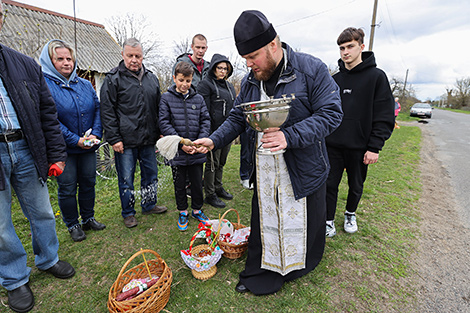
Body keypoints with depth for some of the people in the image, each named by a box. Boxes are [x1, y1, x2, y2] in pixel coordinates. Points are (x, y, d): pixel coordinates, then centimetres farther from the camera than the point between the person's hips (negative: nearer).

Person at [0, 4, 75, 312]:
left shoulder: (25, 65, 6)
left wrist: (56, 154, 2)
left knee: (42, 212, 14)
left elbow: (47, 112, 6)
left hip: (26, 150, 2)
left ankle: (48, 259, 38)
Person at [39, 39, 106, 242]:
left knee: (88, 183, 15)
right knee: (67, 188, 7)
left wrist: (95, 134, -9)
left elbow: (98, 110, 6)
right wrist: (75, 140, -19)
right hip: (64, 149, -4)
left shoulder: (85, 84, 7)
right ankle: (72, 225, 26)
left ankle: (88, 218, 33)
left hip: (88, 147, 5)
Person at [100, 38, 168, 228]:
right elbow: (107, 111, -7)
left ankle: (149, 205, 34)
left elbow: (159, 107, 18)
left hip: (148, 139, 5)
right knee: (126, 179, 6)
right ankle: (128, 213, 24)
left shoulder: (152, 78, 12)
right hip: (125, 141, -4)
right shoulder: (113, 79, -3)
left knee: (151, 174, 15)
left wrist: (160, 132, 13)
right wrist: (114, 139, -12)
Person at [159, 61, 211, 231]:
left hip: (197, 152, 2)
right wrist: (181, 143, -15)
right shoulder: (167, 98, -2)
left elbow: (206, 121, 3)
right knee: (179, 184, 13)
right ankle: (183, 212, 33)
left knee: (197, 183, 12)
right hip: (177, 152, -1)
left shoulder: (198, 98, 5)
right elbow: (164, 123, -8)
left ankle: (197, 209, 34)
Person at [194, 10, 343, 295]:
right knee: (264, 221, 15)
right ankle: (261, 273, 37)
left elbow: (331, 114, -16)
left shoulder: (312, 69, -11)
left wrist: (290, 136, -28)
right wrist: (215, 140, -5)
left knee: (303, 220, 15)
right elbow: (237, 118, 12)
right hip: (263, 170, 4)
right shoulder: (250, 81, 5)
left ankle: (300, 266, 45)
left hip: (303, 168, -4)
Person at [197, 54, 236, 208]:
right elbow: (204, 110, -13)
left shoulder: (229, 85, 18)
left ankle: (218, 188, 32)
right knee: (212, 163, 1)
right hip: (214, 131, -7)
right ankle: (210, 194, 14)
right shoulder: (206, 84, -6)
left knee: (221, 162, 17)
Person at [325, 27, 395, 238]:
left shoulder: (376, 77, -4)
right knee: (330, 184, 5)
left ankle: (351, 214, 39)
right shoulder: (335, 79, 8)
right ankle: (329, 220, 21)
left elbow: (384, 117, -7)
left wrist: (374, 147, -13)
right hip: (333, 145, 3)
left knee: (356, 186, 14)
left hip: (359, 147, -2)